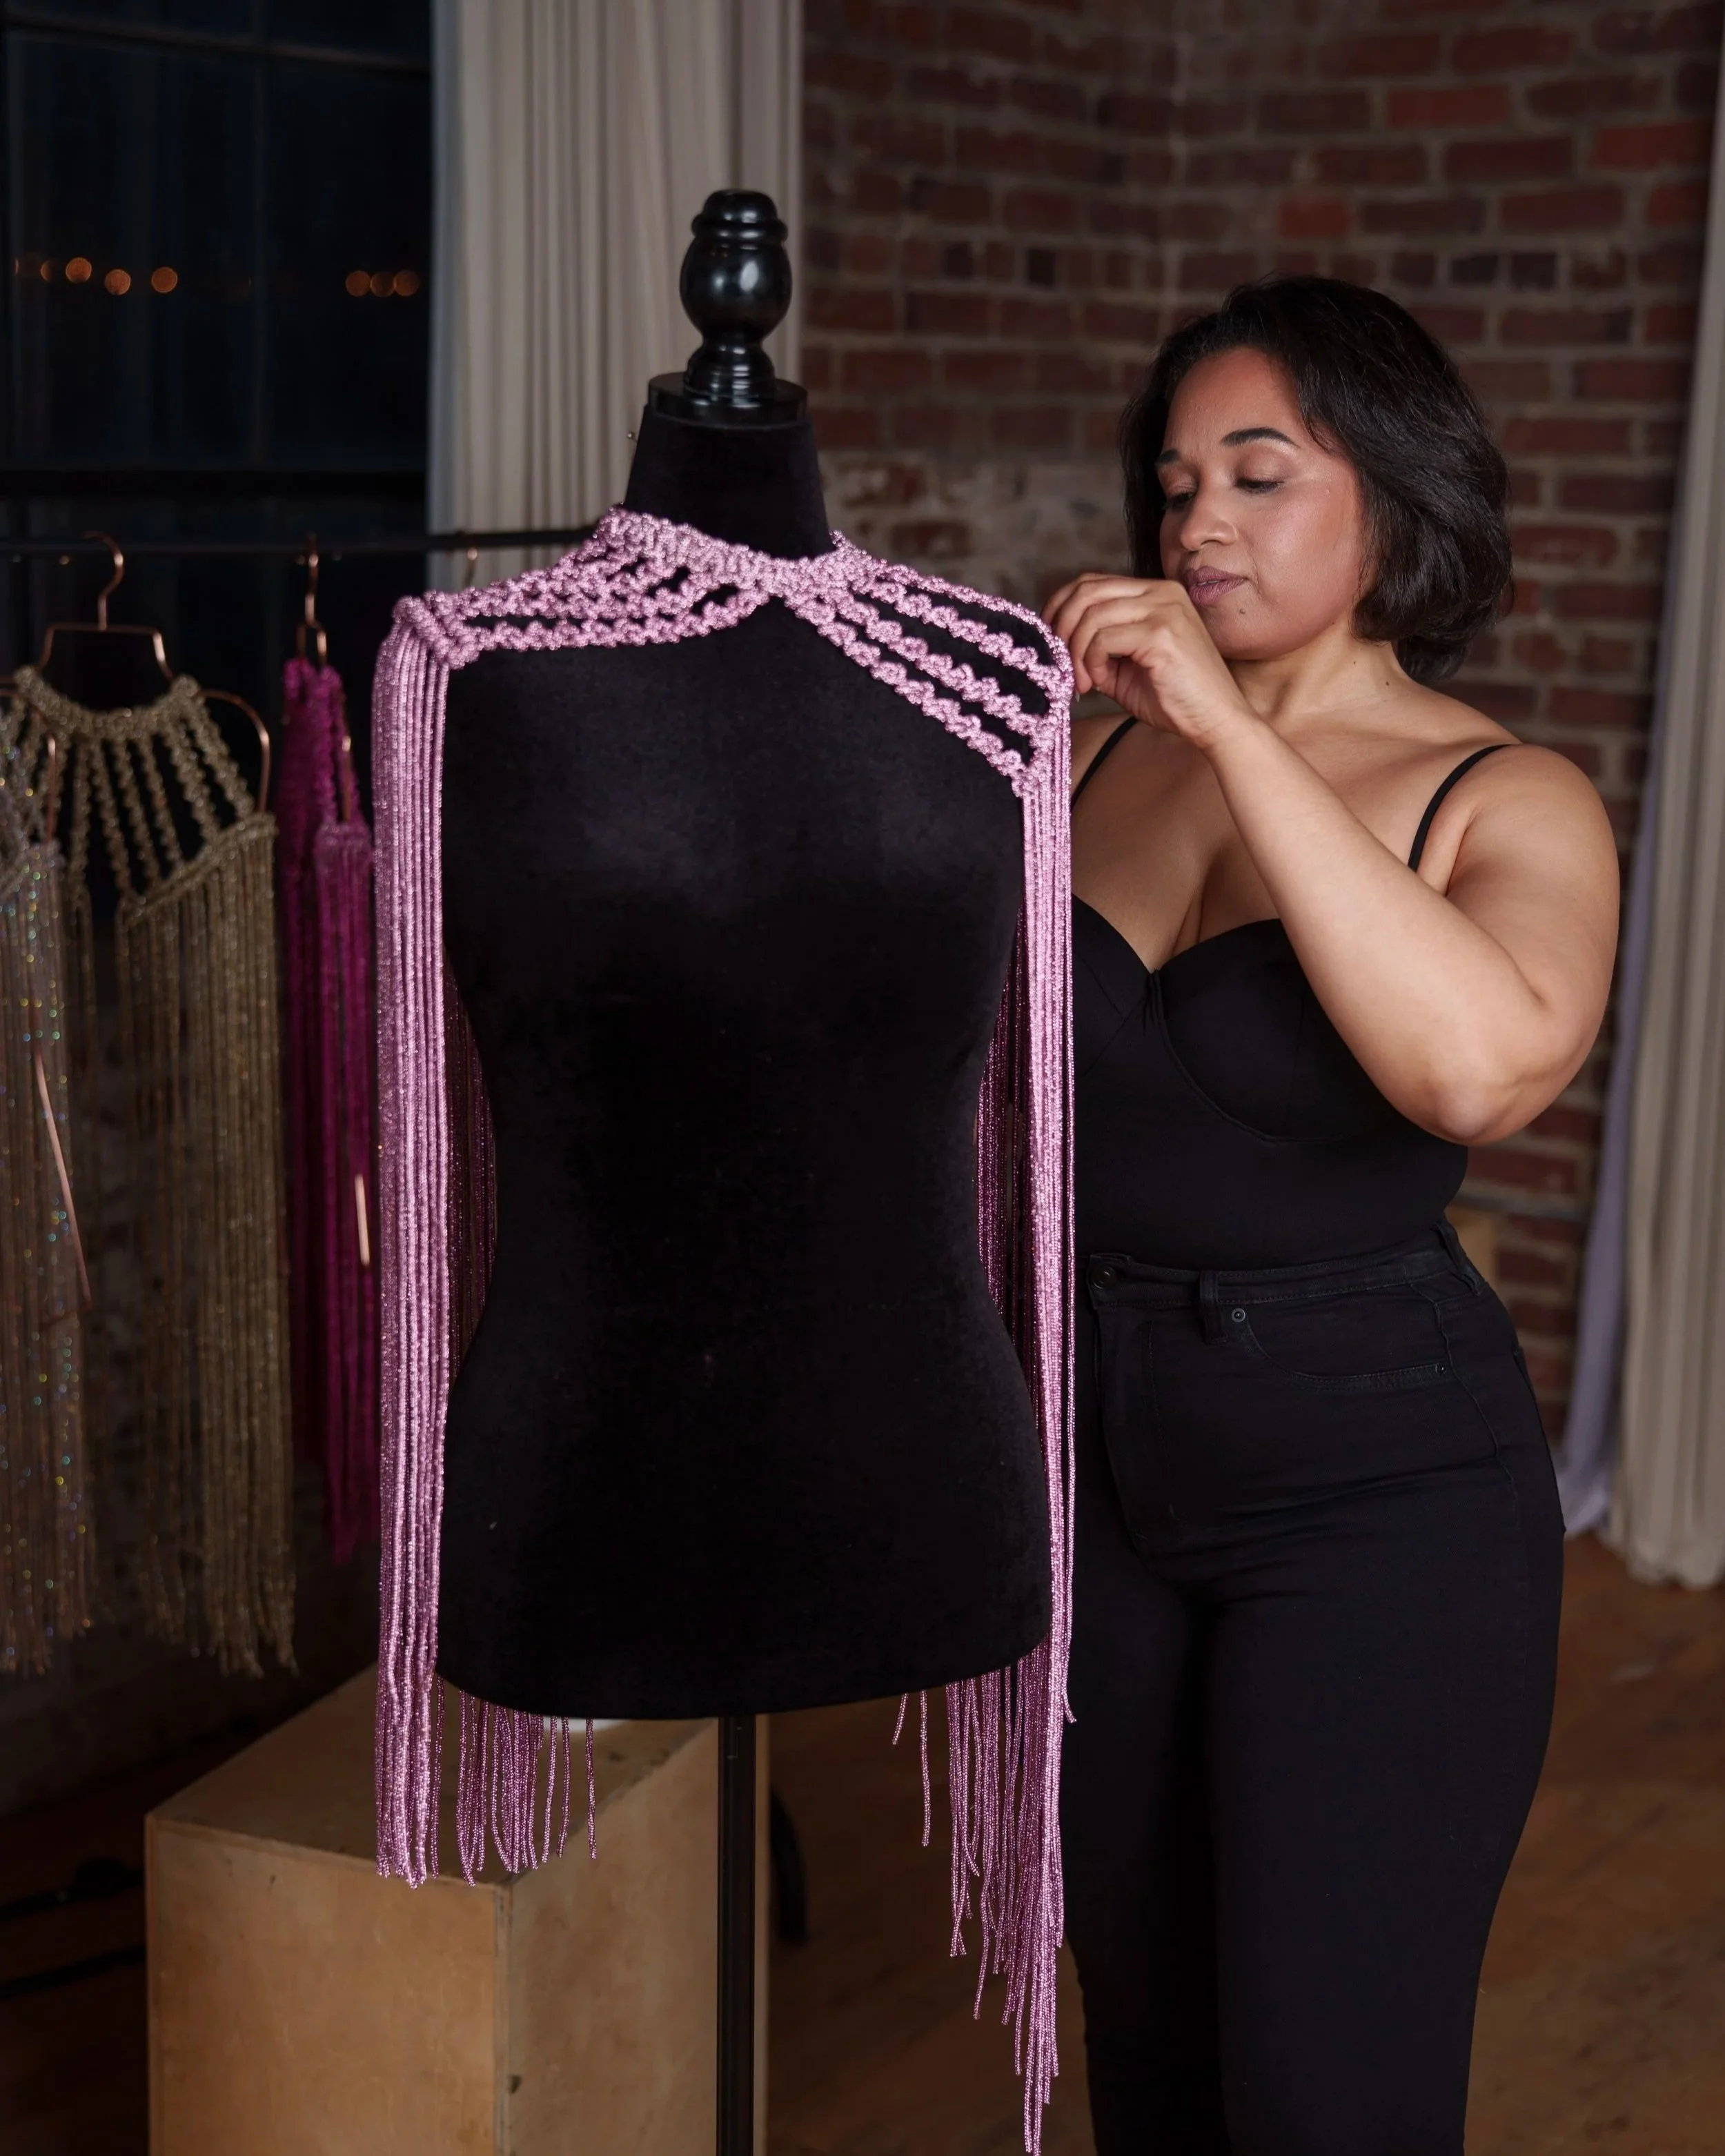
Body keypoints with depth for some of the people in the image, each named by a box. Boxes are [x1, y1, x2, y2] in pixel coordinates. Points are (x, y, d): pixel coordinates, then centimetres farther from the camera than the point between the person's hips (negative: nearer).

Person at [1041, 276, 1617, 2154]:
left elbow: (1481, 1066, -32)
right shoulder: (1099, 746, 3)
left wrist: (1238, 735, -31)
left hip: (1376, 1502, -4)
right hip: (1100, 1454, 5)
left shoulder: (1510, 804, -10)